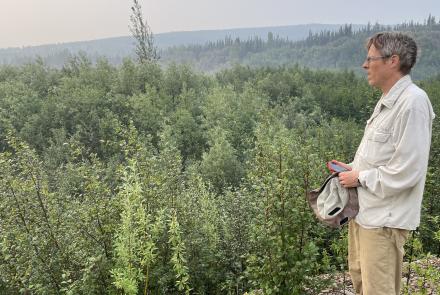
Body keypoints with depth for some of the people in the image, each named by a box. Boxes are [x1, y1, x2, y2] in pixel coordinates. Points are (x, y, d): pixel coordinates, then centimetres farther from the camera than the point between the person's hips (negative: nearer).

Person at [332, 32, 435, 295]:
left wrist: (360, 178, -14)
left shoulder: (413, 102, -20)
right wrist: (353, 167, 6)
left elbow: (407, 171, -23)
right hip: (365, 211, 10)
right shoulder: (388, 101, 10)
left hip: (384, 219, -9)